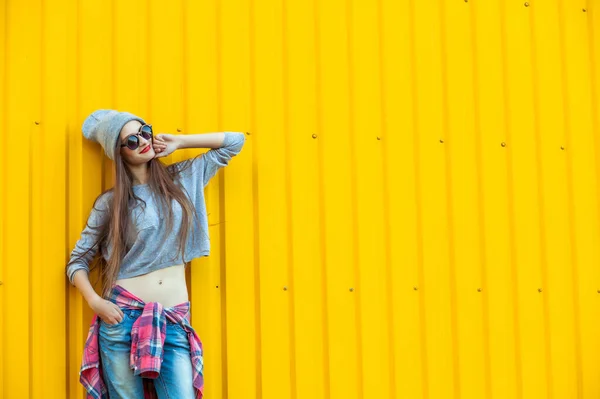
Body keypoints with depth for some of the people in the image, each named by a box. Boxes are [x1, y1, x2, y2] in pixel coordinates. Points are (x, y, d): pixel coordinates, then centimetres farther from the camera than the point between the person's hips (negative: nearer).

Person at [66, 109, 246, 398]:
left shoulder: (184, 178, 10)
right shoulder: (110, 202, 4)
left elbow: (235, 141, 12)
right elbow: (77, 262, 7)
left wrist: (179, 142, 8)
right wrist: (95, 302, -10)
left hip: (174, 321, 2)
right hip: (122, 318, -1)